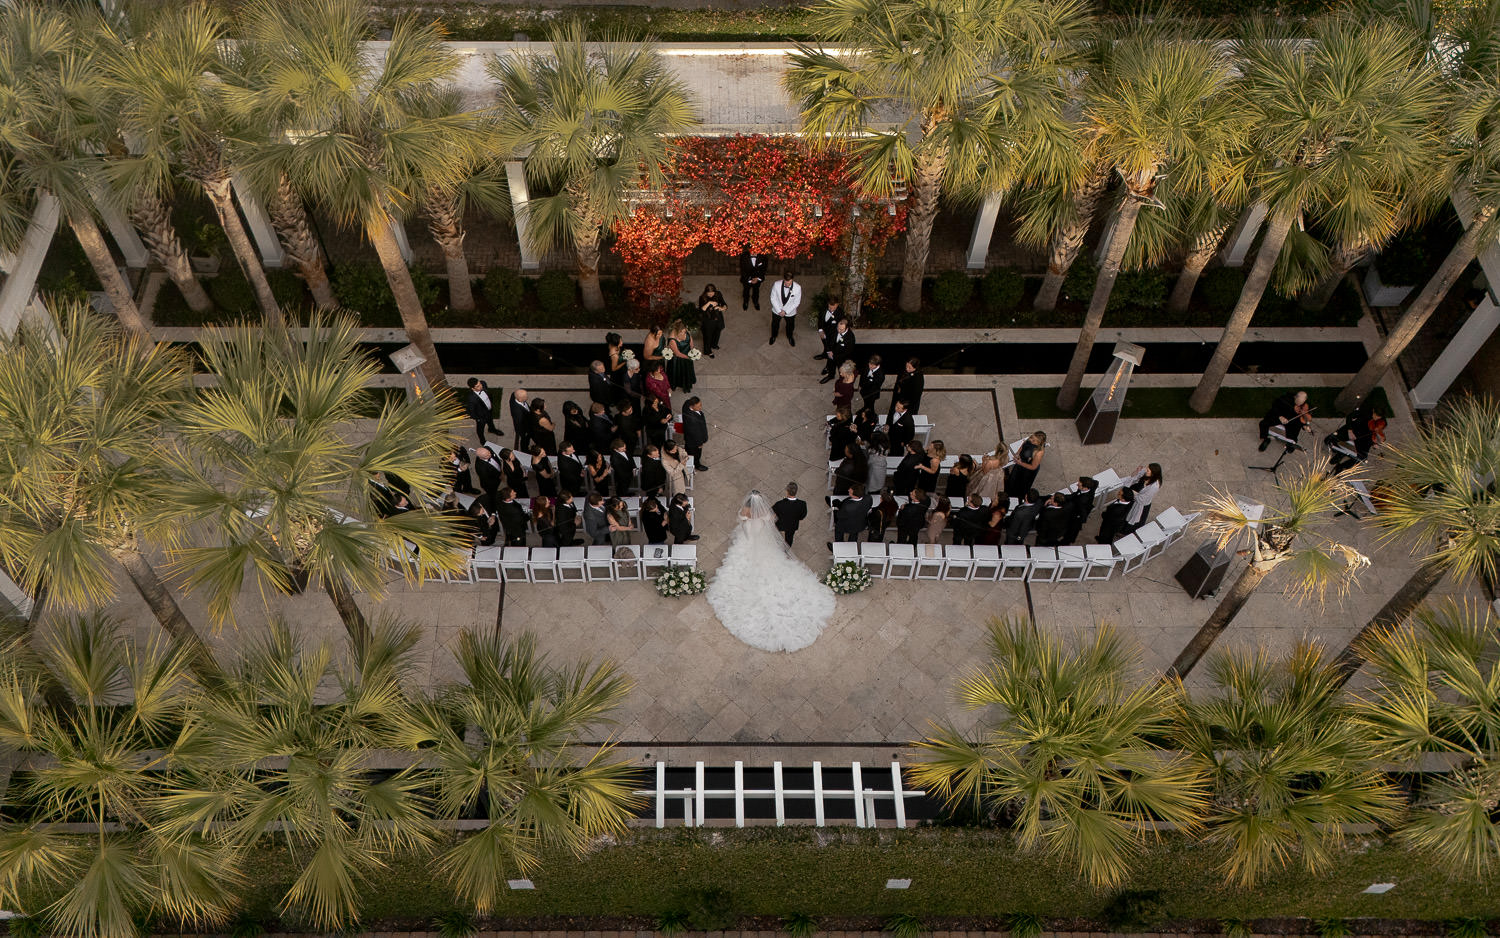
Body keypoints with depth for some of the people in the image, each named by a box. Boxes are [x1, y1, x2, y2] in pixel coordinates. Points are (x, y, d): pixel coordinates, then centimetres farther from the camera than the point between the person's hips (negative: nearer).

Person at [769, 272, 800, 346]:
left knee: (790, 326, 26)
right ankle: (773, 336, 58)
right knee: (775, 324, 27)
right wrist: (779, 311, -17)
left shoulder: (797, 287, -29)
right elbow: (773, 299, -16)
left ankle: (790, 337, 59)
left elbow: (796, 302, -18)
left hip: (790, 312, 0)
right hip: (777, 310, 0)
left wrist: (785, 311, -18)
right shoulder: (777, 285, -29)